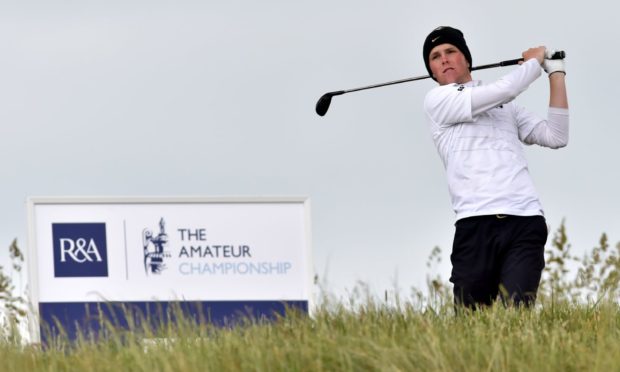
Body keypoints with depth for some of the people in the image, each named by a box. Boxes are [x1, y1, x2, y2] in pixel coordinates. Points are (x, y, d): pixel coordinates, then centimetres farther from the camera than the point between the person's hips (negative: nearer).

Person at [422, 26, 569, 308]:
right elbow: (504, 90, -2)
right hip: (476, 225, -2)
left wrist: (556, 73, 18)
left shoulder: (506, 107, 27)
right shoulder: (438, 100, 9)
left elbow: (555, 136, 18)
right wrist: (534, 61, 16)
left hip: (525, 224, 3)